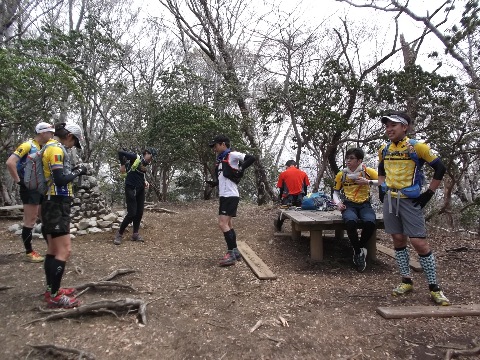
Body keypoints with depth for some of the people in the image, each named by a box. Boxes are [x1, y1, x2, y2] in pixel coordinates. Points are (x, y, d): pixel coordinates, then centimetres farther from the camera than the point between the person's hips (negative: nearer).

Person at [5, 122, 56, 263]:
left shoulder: (43, 148, 13)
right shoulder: (28, 145, -12)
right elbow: (10, 162, -23)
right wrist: (18, 181, -17)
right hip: (29, 189, -8)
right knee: (30, 221, -3)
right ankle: (29, 253, 6)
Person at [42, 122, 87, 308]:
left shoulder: (52, 148, 17)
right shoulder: (56, 149, -13)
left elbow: (56, 178, 15)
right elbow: (60, 179, -22)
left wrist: (72, 171, 8)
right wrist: (78, 171, -8)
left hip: (54, 205, 11)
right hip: (57, 205, -11)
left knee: (54, 250, 15)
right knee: (64, 250, -9)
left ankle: (51, 290, 24)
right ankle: (54, 296, -3)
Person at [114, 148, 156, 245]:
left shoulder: (145, 164, 13)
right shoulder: (135, 158, -7)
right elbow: (121, 152, -13)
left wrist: (145, 182, 6)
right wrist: (123, 165, -9)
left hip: (140, 190, 8)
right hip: (131, 189, -8)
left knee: (139, 213, 9)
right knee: (131, 213, -9)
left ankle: (135, 234, 22)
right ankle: (119, 234, 6)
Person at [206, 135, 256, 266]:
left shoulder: (232, 155, -8)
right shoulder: (220, 159, 19)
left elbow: (252, 158, -17)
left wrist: (240, 170, -19)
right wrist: (213, 183, 9)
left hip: (230, 196, -10)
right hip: (224, 196, 10)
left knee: (222, 224, -13)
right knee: (228, 225, 13)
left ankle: (231, 253, -6)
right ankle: (234, 252, 23)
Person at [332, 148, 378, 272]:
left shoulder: (367, 171, 1)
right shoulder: (341, 174, 7)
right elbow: (336, 192, 16)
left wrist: (368, 182, -14)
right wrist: (338, 203, -3)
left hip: (364, 204, 0)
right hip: (349, 205, 0)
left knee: (370, 222, -35)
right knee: (351, 222, -36)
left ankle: (361, 248, -4)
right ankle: (358, 251, -11)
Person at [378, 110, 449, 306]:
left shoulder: (416, 147, -10)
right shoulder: (384, 149, 7)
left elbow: (440, 168, -7)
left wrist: (428, 194, -8)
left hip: (410, 201, -5)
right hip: (390, 200, 5)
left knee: (419, 242, -7)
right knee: (398, 240, 9)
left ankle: (434, 287, 8)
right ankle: (406, 281, 22)